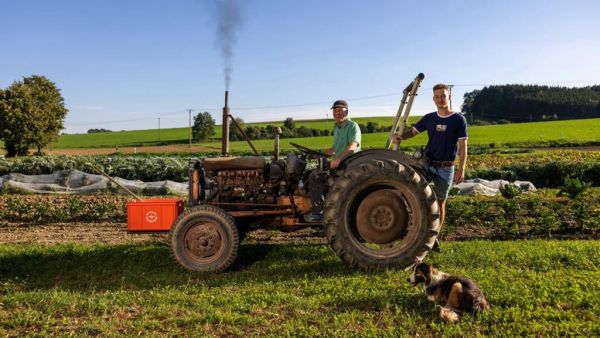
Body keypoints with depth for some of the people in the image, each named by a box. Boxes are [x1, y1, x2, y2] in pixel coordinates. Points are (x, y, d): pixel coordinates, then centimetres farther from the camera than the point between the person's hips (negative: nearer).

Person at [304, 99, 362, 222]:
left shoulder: (352, 126, -9)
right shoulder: (336, 128, 19)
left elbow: (352, 146, -26)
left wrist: (338, 159, -39)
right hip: (338, 165, 9)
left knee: (315, 176, -23)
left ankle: (318, 212, -14)